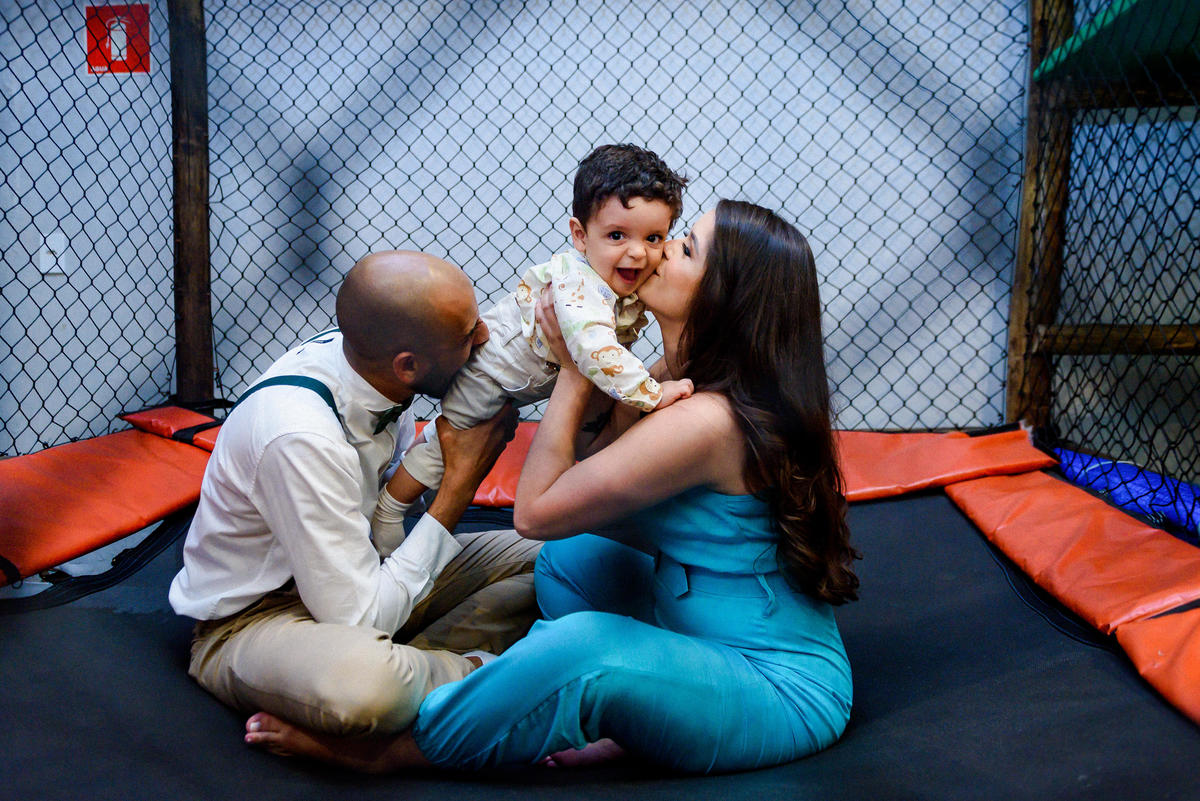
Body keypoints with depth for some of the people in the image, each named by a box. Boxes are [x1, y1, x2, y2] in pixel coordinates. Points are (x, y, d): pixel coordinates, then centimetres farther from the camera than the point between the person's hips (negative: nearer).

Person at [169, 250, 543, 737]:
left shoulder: (373, 365, -11)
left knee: (537, 558, -4)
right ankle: (478, 672, -10)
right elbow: (361, 618, -28)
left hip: (349, 573, 8)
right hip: (253, 619, -8)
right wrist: (461, 482, -24)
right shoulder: (300, 436, -34)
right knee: (365, 682, -41)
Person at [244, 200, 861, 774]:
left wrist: (576, 370, -10)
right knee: (573, 555, 10)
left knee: (585, 648, -31)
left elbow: (535, 509, -18)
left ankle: (386, 749, -11)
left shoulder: (704, 420, -26)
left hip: (784, 696, -10)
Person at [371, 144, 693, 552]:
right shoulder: (579, 286, -40)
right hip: (492, 367, -7)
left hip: (539, 376, 7)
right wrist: (653, 394, -54)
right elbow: (594, 350, -54)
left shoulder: (636, 281, -12)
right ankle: (387, 513, 24)